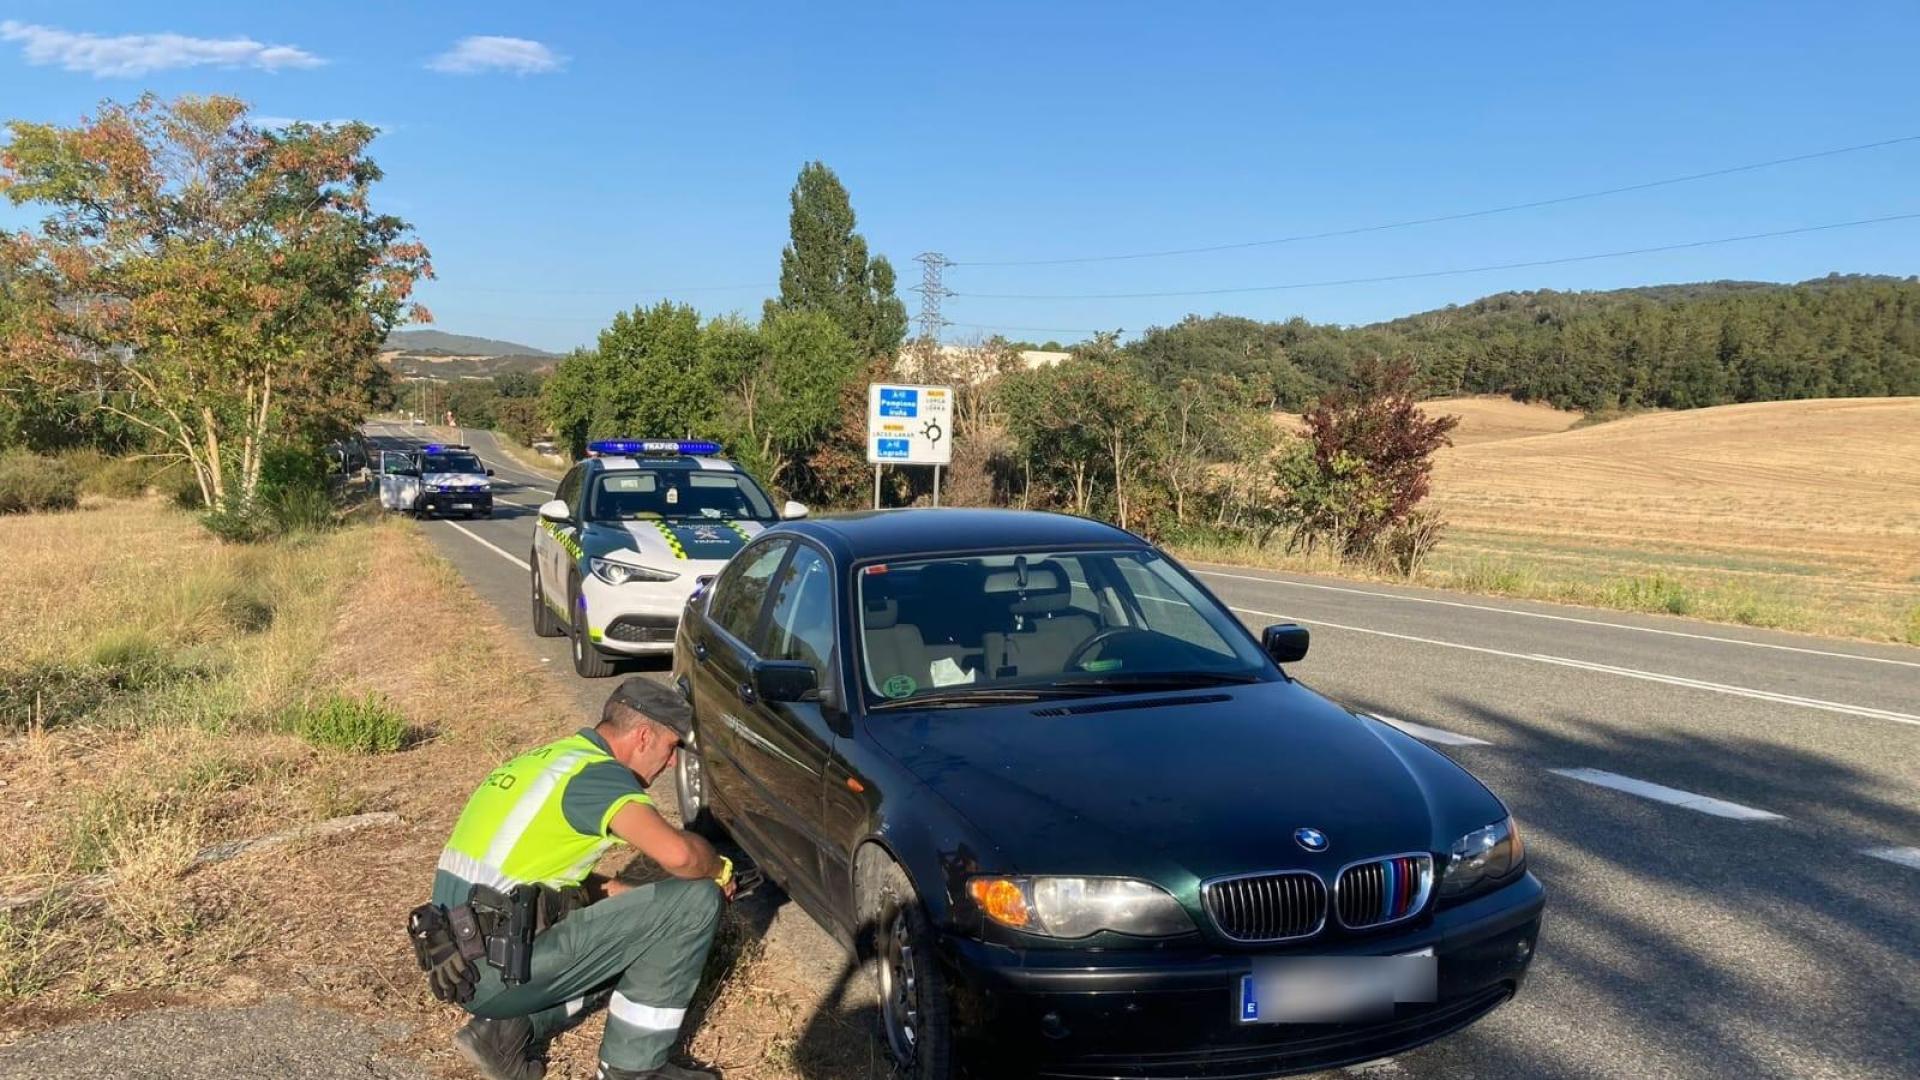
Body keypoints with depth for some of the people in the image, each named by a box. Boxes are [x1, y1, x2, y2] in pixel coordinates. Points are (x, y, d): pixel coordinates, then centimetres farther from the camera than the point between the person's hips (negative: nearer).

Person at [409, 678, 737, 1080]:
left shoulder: (557, 759, 15)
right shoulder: (598, 773, -13)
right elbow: (677, 853, -28)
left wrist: (638, 897, 17)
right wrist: (719, 869, -6)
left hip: (467, 961, 10)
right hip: (501, 967, -10)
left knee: (632, 945, 28)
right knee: (695, 900, -9)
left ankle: (512, 1028, 12)